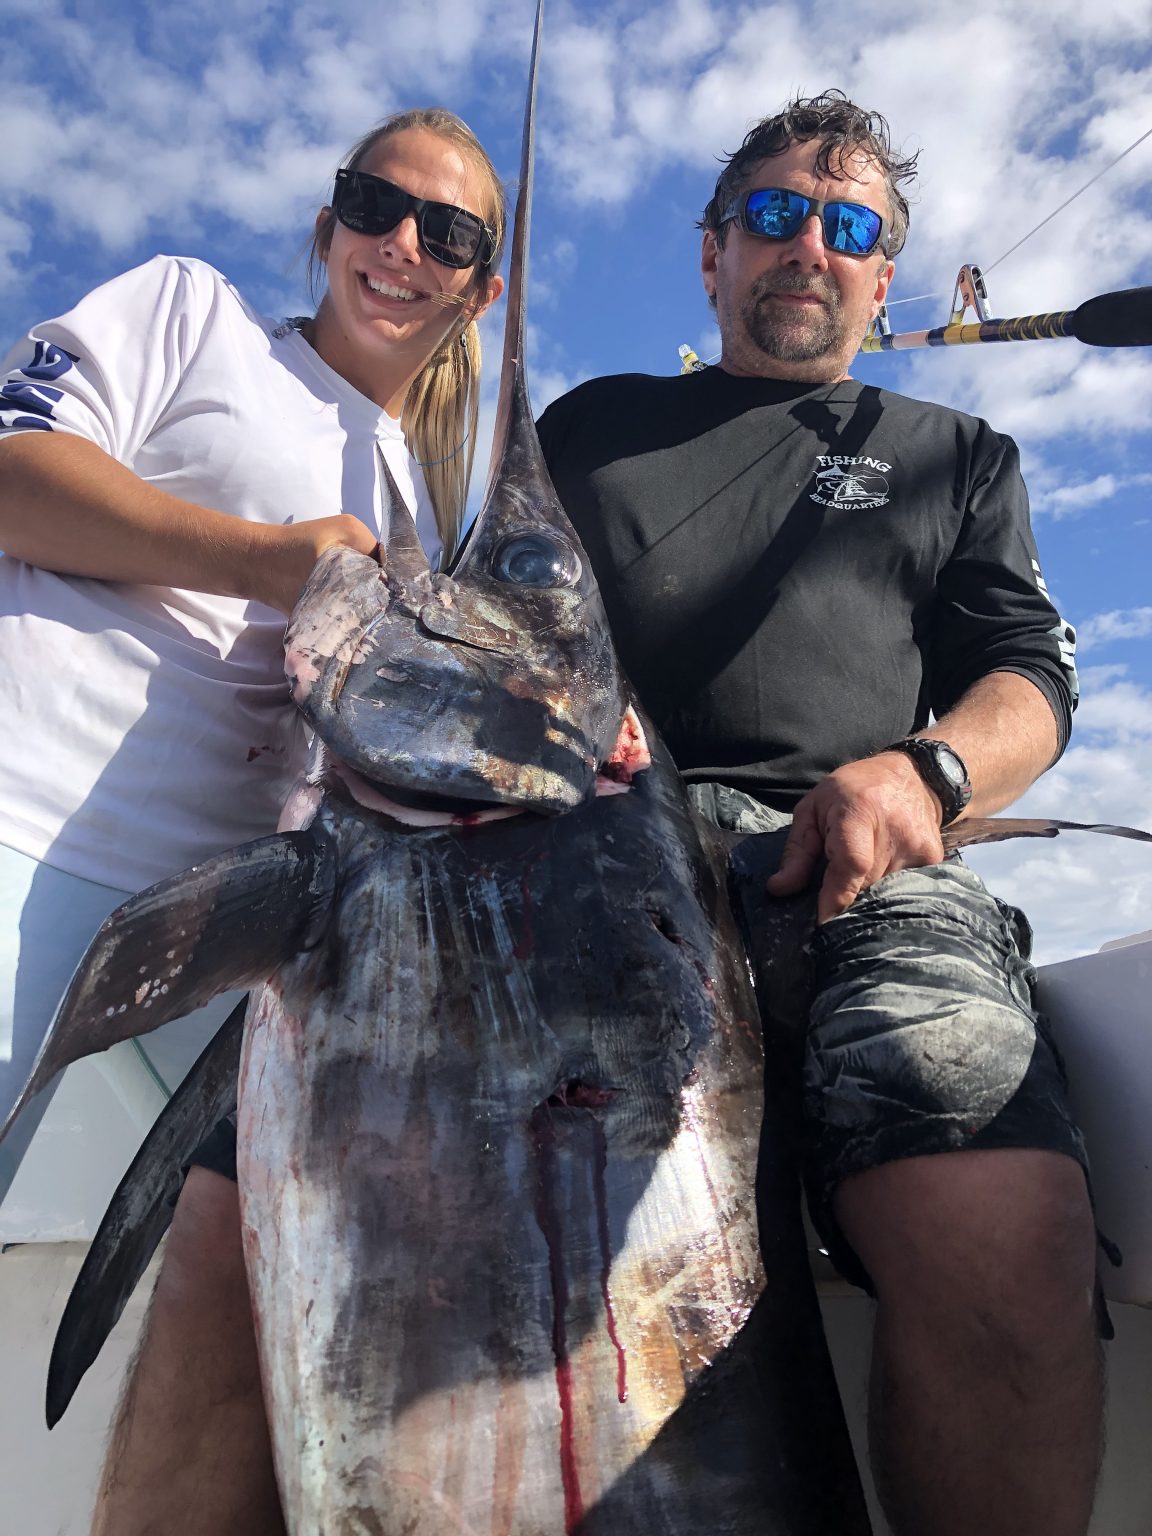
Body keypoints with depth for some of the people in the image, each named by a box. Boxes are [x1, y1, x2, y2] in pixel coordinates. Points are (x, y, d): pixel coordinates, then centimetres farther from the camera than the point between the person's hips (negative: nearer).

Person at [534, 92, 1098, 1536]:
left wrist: (921, 770, -5)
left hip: (855, 872, 0)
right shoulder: (589, 424, 31)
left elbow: (1033, 681, 19)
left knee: (1003, 1253, -32)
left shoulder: (954, 456, 30)